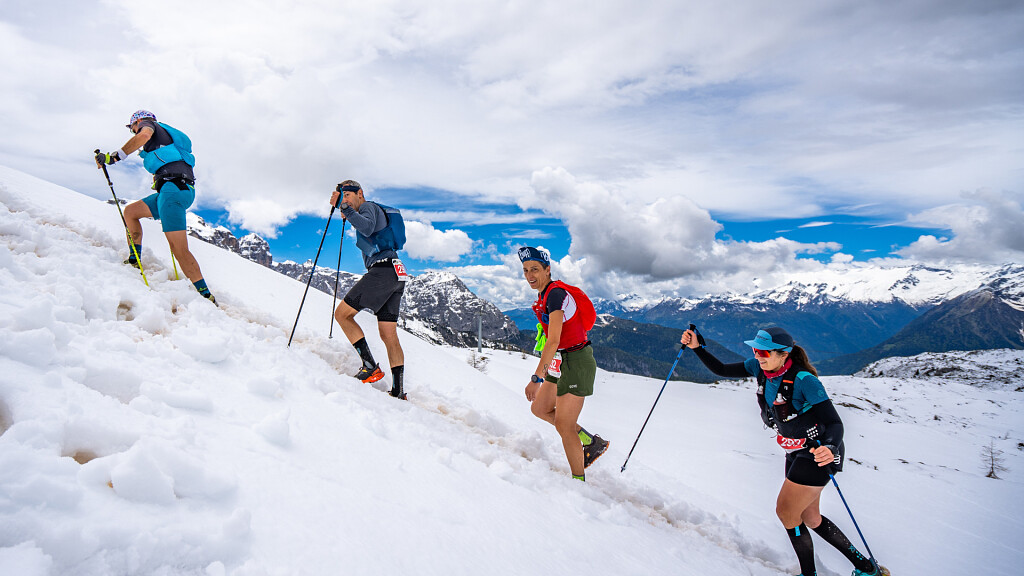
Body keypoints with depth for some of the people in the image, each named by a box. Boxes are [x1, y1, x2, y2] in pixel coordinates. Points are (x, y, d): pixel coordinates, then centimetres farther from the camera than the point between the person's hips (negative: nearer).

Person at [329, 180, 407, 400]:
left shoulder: (368, 206, 3)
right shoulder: (373, 212, 31)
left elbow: (367, 228, -19)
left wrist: (345, 208, -18)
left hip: (383, 270, -10)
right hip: (395, 274, 10)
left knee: (342, 313, -7)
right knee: (388, 334, 5)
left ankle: (370, 366, -13)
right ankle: (398, 391, 3)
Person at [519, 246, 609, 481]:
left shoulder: (556, 293, -21)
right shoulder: (545, 293, 9)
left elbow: (553, 341, -28)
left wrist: (537, 378, -30)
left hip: (576, 363, -10)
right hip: (562, 362, 10)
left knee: (564, 426, -3)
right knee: (539, 408, 17)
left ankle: (579, 482, 13)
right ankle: (591, 442, 26)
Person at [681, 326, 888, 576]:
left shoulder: (803, 380, -28)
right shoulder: (759, 368, -8)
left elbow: (835, 423, -28)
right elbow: (721, 370, -2)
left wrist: (830, 448, -48)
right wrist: (697, 347, -14)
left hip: (819, 453, -8)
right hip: (797, 453, 8)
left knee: (786, 511, -5)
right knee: (809, 518, 17)